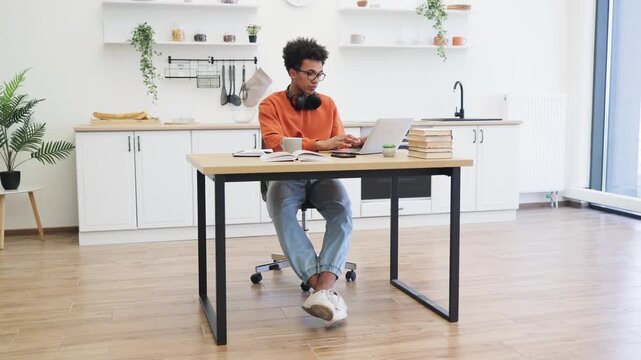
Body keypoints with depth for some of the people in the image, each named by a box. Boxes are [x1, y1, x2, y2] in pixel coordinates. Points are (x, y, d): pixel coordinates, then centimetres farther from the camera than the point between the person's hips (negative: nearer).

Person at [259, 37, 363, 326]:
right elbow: (276, 144, -13)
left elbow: (339, 144, 12)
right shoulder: (271, 105, 3)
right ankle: (324, 289, -42)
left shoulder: (328, 104, 15)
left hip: (322, 177, 3)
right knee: (282, 212, -37)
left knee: (343, 211, -31)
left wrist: (356, 143, -12)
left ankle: (323, 286, -43)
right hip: (286, 178, -2)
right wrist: (319, 144, -24)